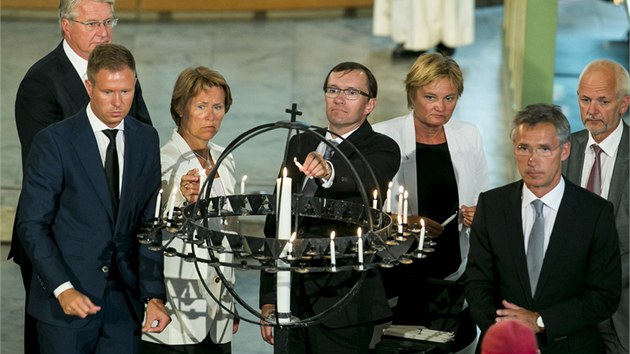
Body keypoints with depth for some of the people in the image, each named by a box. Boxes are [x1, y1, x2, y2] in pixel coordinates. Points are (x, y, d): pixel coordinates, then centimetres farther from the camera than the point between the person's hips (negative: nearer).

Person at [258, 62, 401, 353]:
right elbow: (275, 221, 17)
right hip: (289, 301, 5)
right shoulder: (300, 145, 15)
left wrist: (329, 171, -48)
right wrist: (268, 299, 13)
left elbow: (365, 175, -25)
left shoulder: (381, 149, 0)